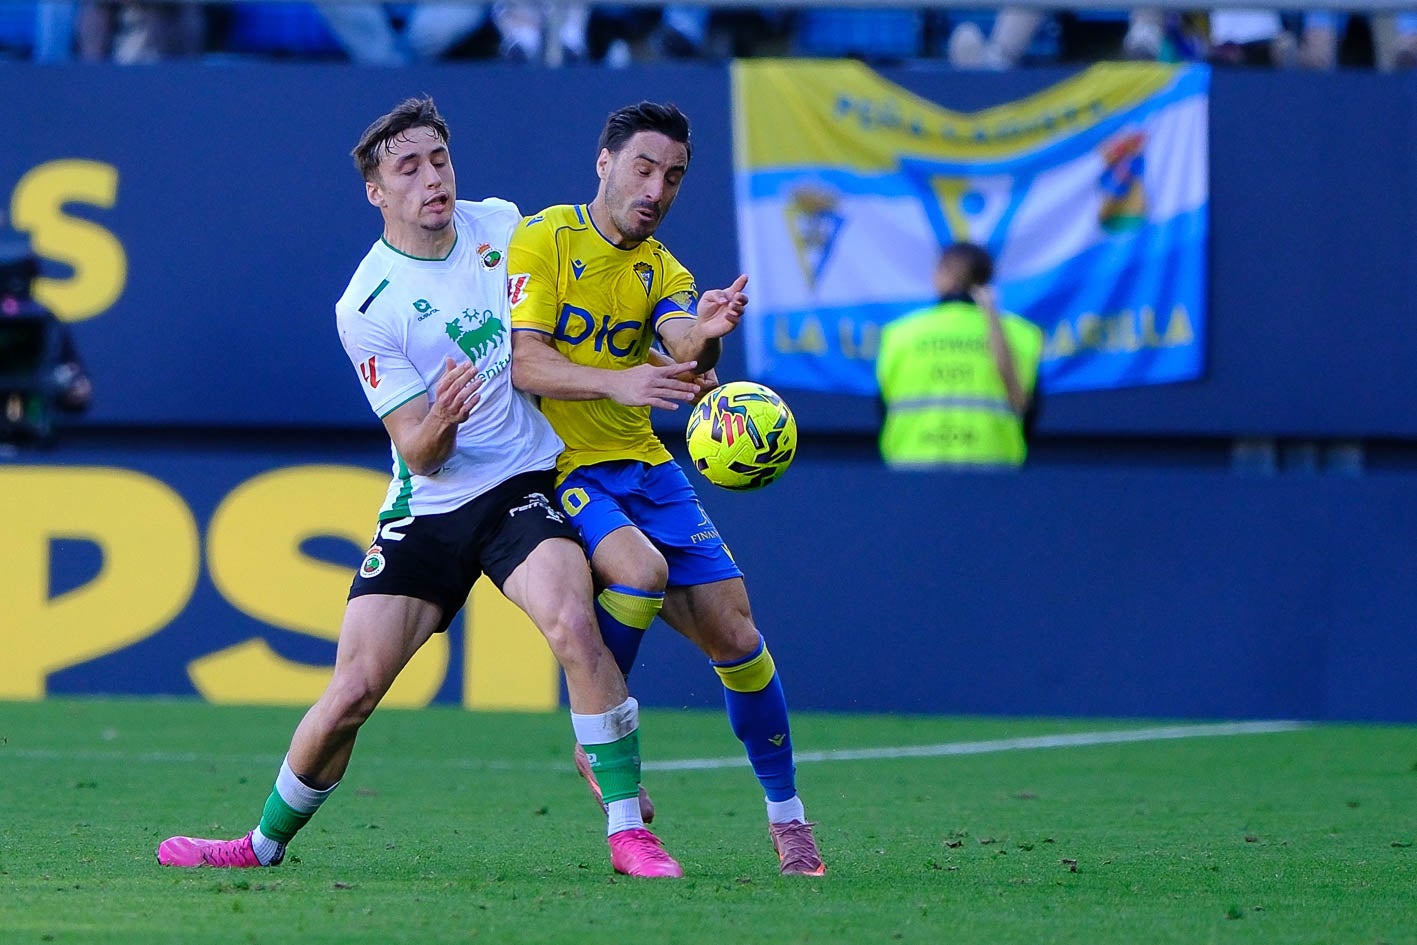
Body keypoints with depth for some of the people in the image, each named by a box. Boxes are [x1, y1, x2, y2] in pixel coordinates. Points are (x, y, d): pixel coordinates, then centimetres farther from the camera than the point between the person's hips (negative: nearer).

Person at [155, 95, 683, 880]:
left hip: (524, 484, 1)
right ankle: (266, 842, 20)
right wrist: (441, 420, -35)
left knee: (572, 624, -28)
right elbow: (420, 453, -13)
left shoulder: (500, 223, 1)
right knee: (351, 692, -4)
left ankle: (628, 831, -21)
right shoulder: (366, 307, -11)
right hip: (426, 509, -1)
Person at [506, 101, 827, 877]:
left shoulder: (662, 272, 9)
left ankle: (786, 814, 15)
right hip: (554, 466, -5)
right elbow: (523, 362, -17)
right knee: (640, 568, -32)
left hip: (641, 466, 5)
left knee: (732, 632, -1)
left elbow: (686, 360, -11)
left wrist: (706, 337, -36)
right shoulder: (542, 241, -5)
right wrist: (617, 382, -33)